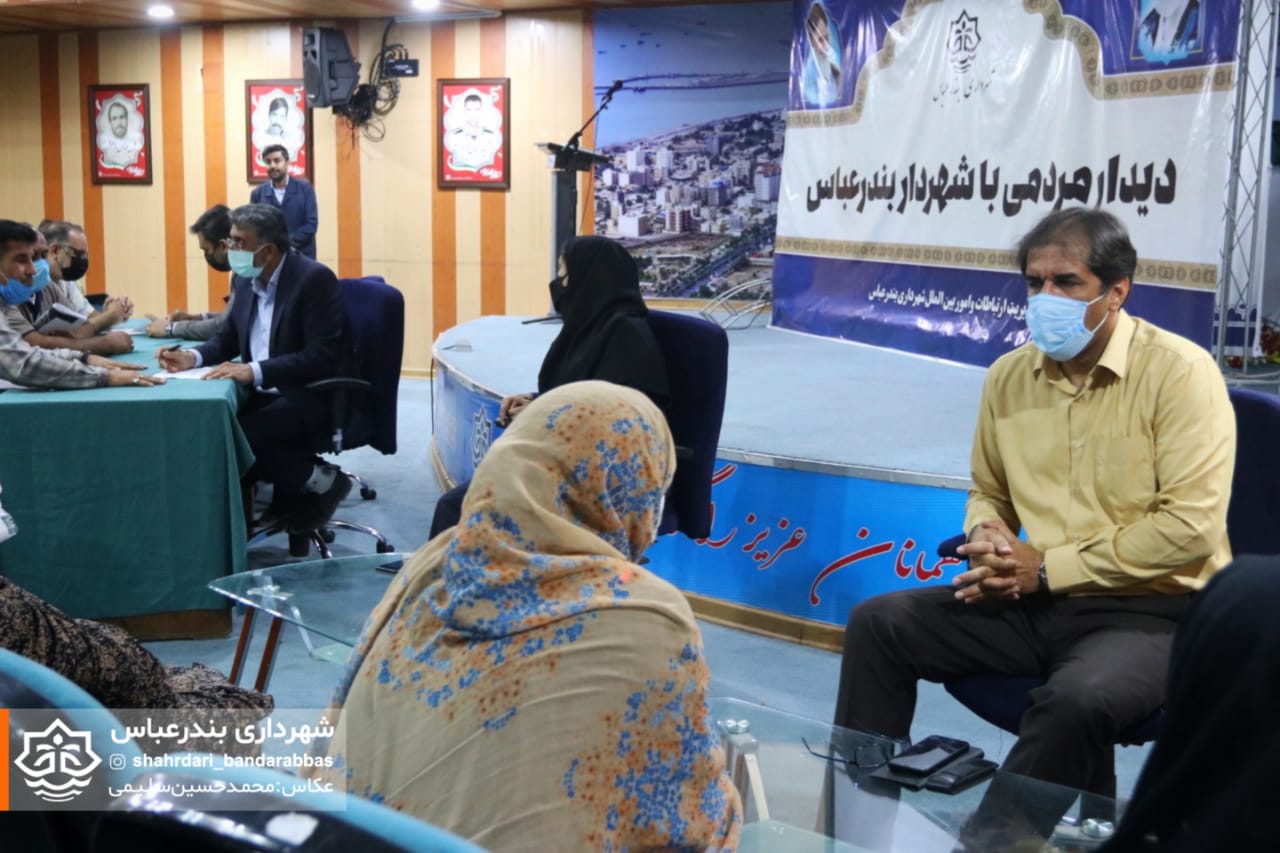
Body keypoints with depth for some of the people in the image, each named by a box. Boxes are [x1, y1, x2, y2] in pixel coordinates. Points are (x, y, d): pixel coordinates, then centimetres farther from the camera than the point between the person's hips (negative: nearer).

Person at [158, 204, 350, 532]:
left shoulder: (314, 279, -17)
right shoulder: (244, 279, 7)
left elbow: (322, 357, -23)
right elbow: (229, 337, 20)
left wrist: (254, 370, -29)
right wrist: (194, 357, -2)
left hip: (311, 399, -8)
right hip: (262, 394, 8)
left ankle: (316, 478, -5)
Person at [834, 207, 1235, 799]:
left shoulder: (1179, 372, -12)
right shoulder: (1009, 375, 7)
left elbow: (1190, 526, -19)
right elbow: (988, 492, 22)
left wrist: (1048, 567, -17)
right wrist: (986, 538, -4)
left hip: (1151, 608, -6)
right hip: (1035, 599, 6)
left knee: (1078, 699, -37)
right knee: (878, 623, -6)